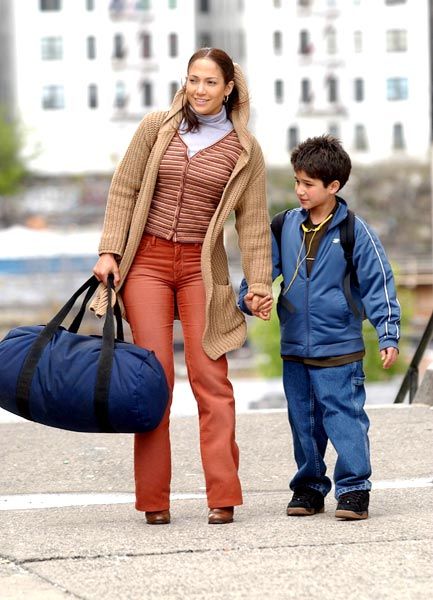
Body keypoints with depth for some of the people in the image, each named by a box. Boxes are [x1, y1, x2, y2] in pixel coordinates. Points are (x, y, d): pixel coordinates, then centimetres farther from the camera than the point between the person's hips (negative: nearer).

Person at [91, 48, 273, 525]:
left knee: (210, 379, -6)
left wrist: (259, 280, -1)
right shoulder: (157, 127, 4)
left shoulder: (245, 149, 4)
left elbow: (253, 221, 5)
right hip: (147, 261, 0)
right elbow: (124, 190, 5)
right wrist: (109, 251, -2)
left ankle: (222, 498, -2)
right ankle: (154, 501, 2)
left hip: (202, 267, 0)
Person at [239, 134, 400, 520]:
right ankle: (309, 488, 22)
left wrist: (388, 336, -7)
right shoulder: (286, 227, 4)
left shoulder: (355, 232, -7)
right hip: (295, 350, 5)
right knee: (304, 423, 12)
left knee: (344, 418, -6)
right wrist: (250, 298, -11)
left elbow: (378, 285, -4)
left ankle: (353, 490, 0)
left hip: (340, 351, -5)